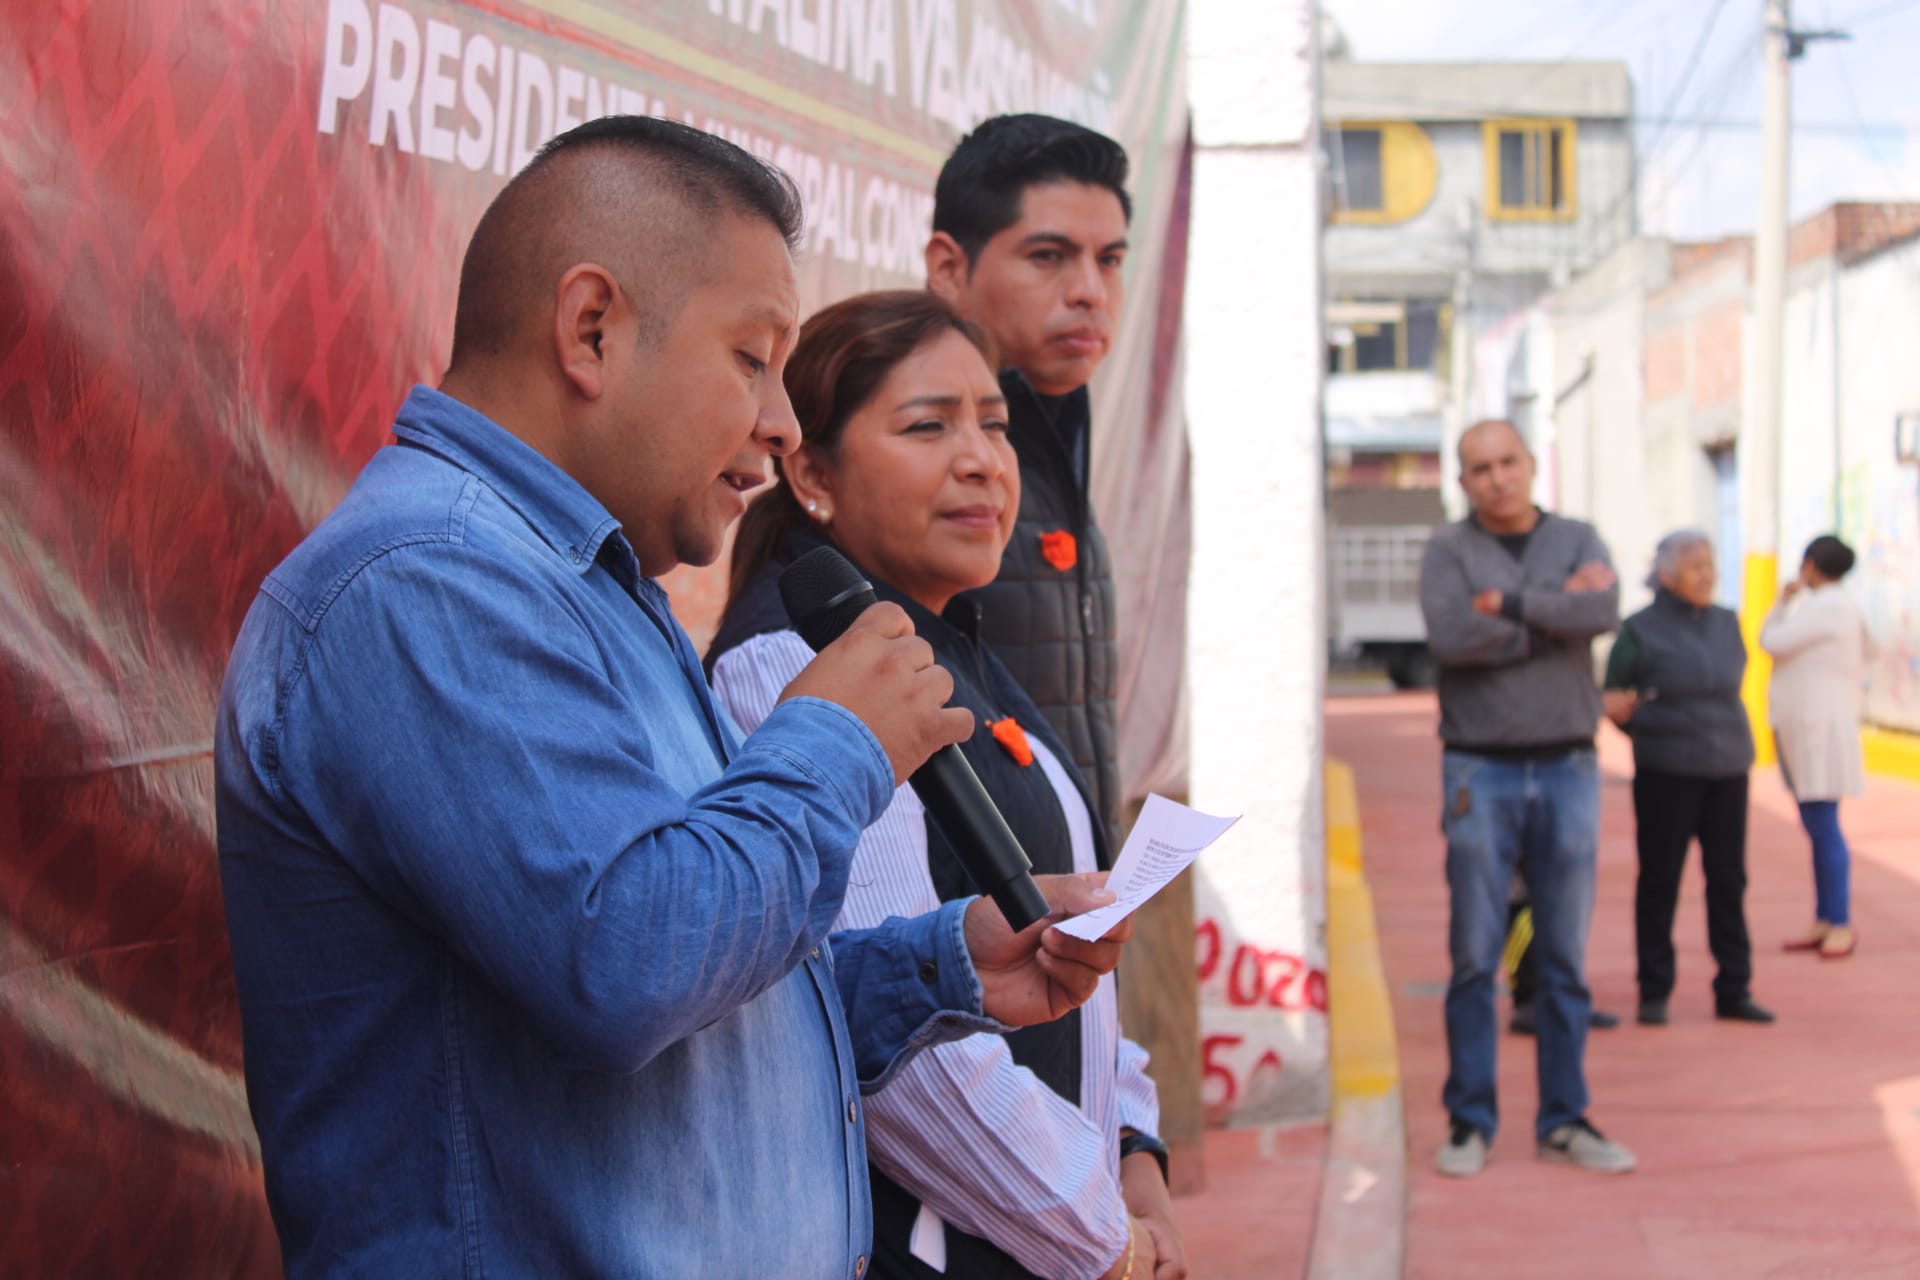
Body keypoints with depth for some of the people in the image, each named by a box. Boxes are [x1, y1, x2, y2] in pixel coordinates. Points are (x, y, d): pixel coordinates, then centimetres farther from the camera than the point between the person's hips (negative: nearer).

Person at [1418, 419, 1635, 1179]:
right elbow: (1450, 639, -17)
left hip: (1567, 769, 2)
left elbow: (1604, 612, -13)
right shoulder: (1448, 551, 2)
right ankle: (1470, 1121, 7)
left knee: (1565, 957, 6)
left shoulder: (1578, 541, 8)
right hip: (1480, 772, -2)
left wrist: (1510, 605, -14)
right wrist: (1557, 609, -11)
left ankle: (1564, 1121, 13)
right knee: (1475, 956, -1)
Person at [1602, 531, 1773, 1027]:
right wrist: (1631, 714, -19)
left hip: (1727, 770, 4)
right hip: (1666, 775, -4)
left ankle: (1734, 991, 10)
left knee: (1728, 880, 4)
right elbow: (1612, 700, 2)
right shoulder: (1639, 632, -4)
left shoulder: (1727, 624, 10)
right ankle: (1654, 994, 8)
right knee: (1659, 881, 0)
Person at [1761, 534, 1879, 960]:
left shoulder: (1826, 607, -15)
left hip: (1821, 730, -10)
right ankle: (1824, 922, 13)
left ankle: (1842, 924, -7)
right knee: (1817, 829, 10)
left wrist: (1784, 600, 0)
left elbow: (1771, 642, -14)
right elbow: (1868, 650, 30)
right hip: (1805, 731, 10)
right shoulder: (1842, 606, 14)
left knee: (1823, 827, -10)